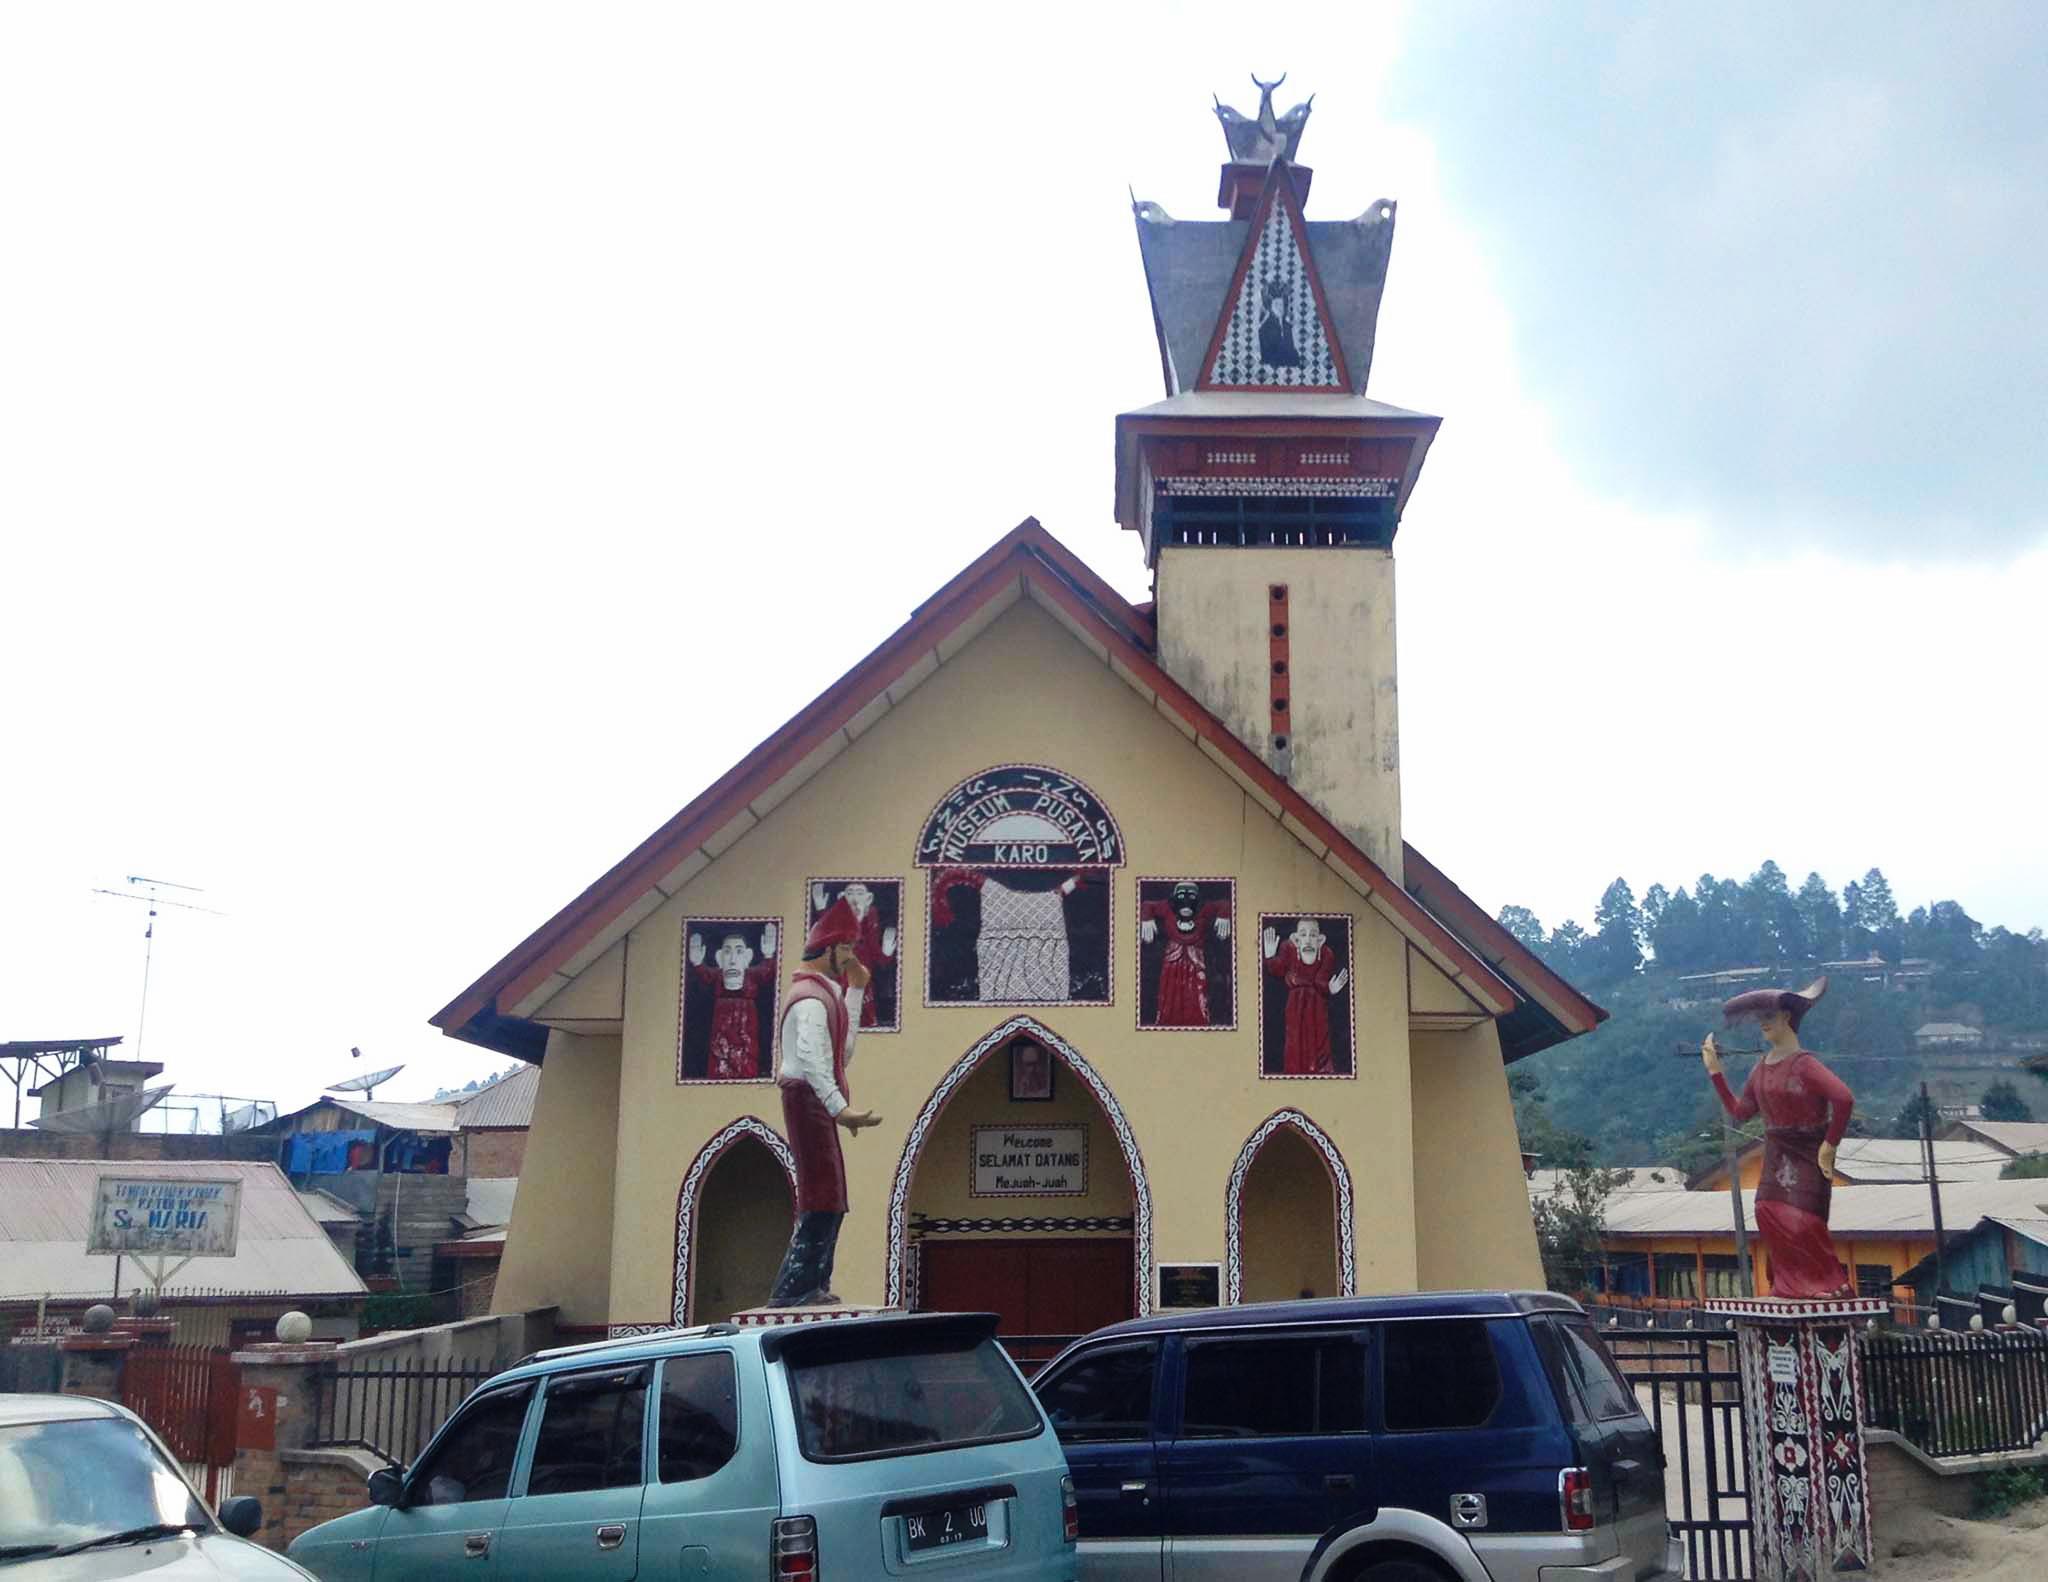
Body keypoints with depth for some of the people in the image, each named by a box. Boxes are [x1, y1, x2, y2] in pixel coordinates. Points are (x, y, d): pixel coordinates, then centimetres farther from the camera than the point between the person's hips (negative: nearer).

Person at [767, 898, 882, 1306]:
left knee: (826, 1199, 14)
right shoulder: (812, 997, -14)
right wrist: (840, 1108, -38)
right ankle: (793, 1290, -13)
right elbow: (811, 1058, -27)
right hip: (807, 1100, -11)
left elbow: (843, 1048, 24)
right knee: (822, 1198, -13)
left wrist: (856, 989, 23)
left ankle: (811, 1286, 18)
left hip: (815, 1104, 11)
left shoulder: (824, 992, 18)